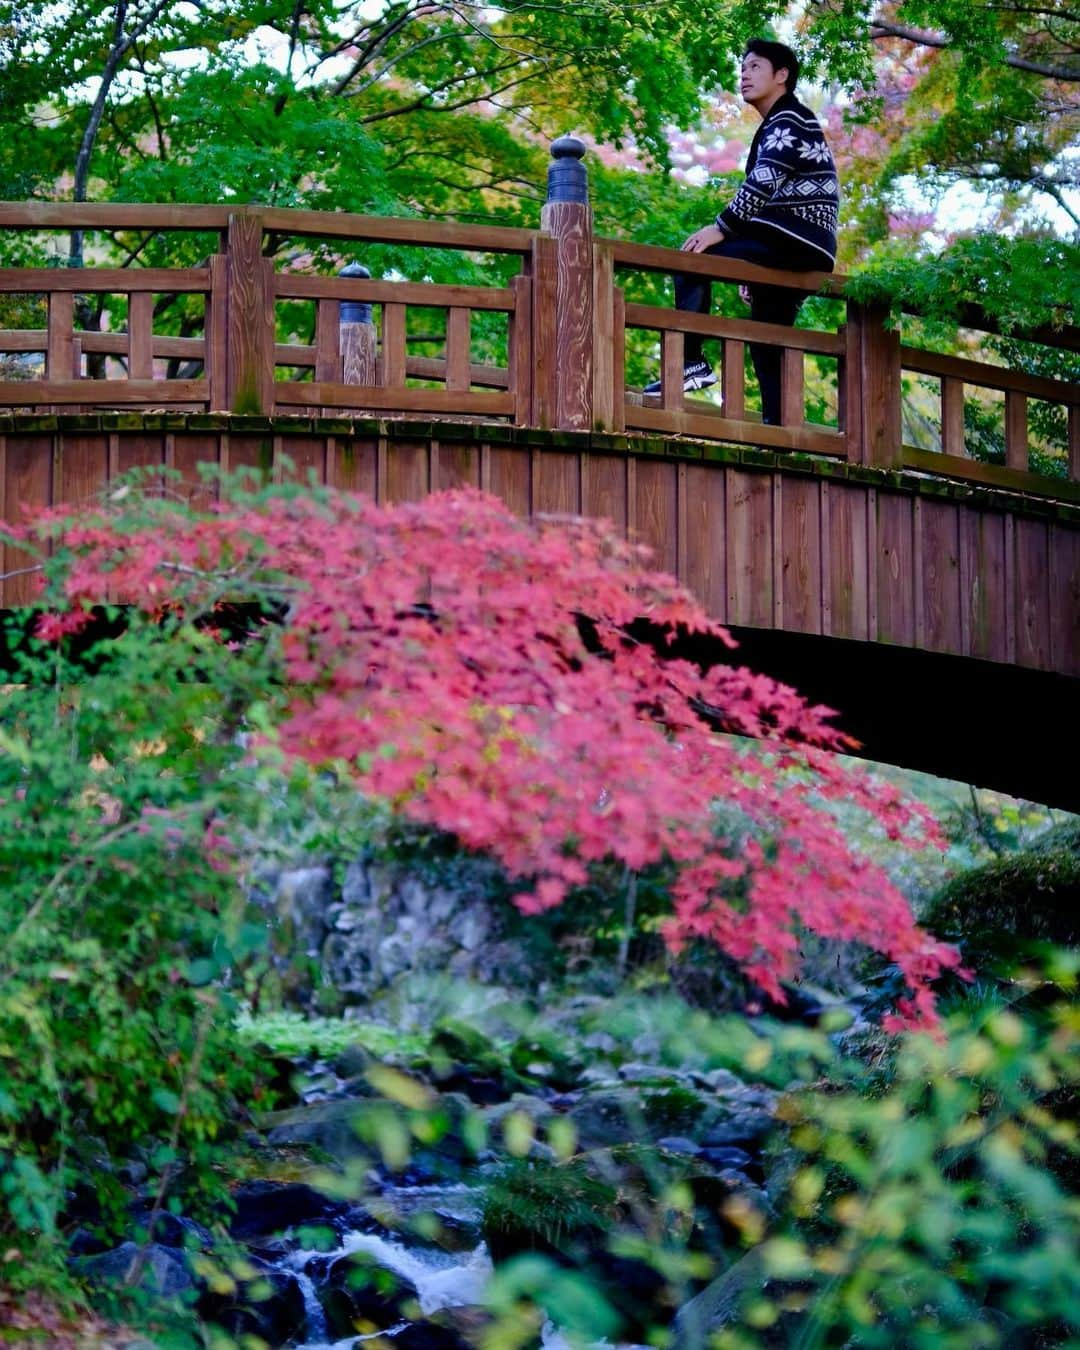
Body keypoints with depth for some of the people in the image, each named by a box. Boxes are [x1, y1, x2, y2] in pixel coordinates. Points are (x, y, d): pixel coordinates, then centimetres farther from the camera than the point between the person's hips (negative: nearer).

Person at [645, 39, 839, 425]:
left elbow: (764, 183, -18)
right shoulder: (774, 127, 28)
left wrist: (722, 228, -20)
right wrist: (751, 269, 24)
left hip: (798, 238, -10)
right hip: (801, 253, 10)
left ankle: (690, 361, -25)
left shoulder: (789, 120, -3)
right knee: (765, 343, 9)